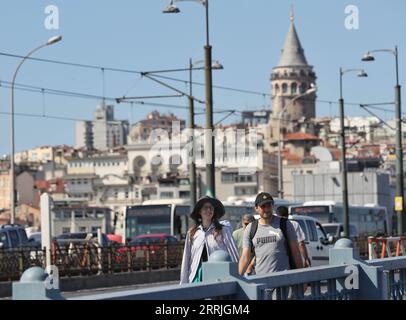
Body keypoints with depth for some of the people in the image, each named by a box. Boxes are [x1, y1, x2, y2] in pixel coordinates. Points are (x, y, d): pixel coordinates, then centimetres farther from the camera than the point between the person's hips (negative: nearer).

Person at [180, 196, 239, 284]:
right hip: (197, 276, 2)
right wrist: (184, 283, 11)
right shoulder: (192, 233, 11)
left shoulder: (223, 231, 4)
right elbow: (186, 260, 14)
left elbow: (235, 257, 2)